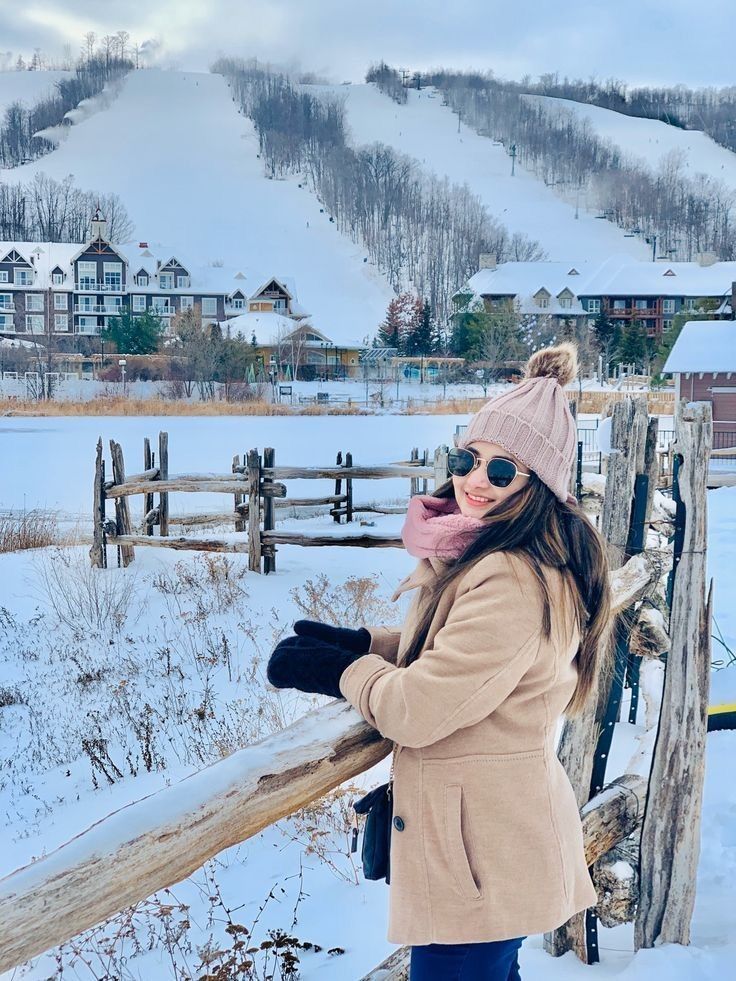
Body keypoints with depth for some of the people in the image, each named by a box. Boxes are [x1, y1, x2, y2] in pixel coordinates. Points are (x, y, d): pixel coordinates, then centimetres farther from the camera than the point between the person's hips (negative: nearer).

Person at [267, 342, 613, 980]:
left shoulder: (514, 582, -27)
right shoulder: (488, 555, 6)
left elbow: (418, 709, -24)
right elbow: (451, 652, 19)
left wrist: (339, 667, -5)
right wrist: (360, 643, 2)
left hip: (481, 854, -10)